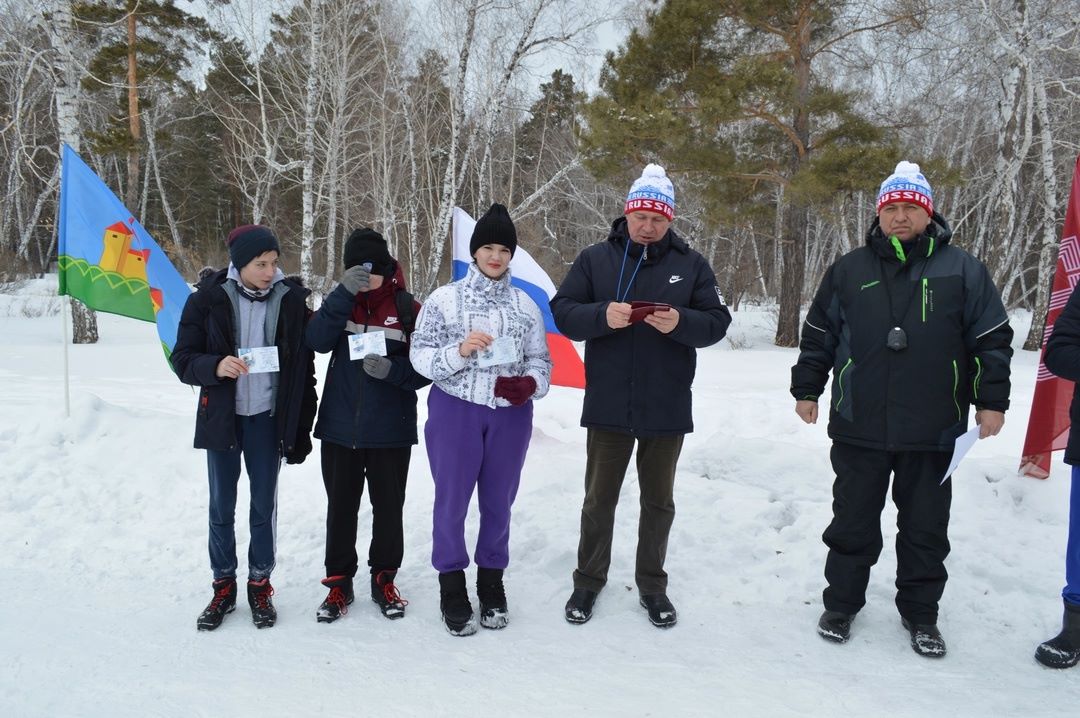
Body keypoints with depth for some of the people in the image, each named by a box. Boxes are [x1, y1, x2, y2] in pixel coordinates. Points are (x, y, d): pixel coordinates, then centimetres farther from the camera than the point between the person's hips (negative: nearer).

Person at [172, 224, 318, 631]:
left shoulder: (291, 299, -4)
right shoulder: (209, 299, -7)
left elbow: (303, 368, 1)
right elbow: (182, 358, -4)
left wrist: (301, 428, 0)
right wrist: (215, 366, -26)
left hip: (267, 418, 0)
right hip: (221, 417, 0)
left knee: (264, 505, 9)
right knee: (221, 507, 10)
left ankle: (260, 585, 25)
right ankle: (223, 586, 25)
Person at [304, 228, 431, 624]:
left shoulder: (407, 309, -4)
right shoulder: (340, 304, 4)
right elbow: (317, 340, -15)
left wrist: (392, 370, -22)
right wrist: (345, 292, -23)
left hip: (390, 432, -2)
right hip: (339, 429, 2)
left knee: (388, 509, 10)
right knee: (340, 508, 12)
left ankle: (384, 580, 28)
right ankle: (339, 583, 26)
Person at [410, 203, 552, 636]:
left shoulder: (526, 306, 6)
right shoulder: (444, 299, -2)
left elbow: (540, 361, 8)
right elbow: (420, 356, -5)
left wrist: (530, 385, -13)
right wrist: (459, 351, -22)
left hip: (510, 416, 3)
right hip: (455, 411, -2)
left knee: (499, 500, 12)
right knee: (452, 500, 5)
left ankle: (492, 581, 30)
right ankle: (452, 586, 22)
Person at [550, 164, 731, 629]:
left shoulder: (691, 265, 3)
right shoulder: (595, 259, 1)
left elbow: (717, 323, 0)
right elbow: (563, 313, -4)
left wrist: (681, 323, -21)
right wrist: (603, 315, -23)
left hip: (667, 410, 1)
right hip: (608, 407, -1)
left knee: (658, 502, 14)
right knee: (599, 499, 12)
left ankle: (652, 585, 31)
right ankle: (588, 581, 29)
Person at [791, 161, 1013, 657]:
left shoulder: (962, 270, 3)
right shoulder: (848, 270, 6)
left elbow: (991, 340, 5)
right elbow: (817, 336, 12)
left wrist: (992, 401, 1)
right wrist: (806, 389, 10)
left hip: (933, 431, 0)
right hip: (859, 428, 1)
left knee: (926, 528, 11)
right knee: (852, 524, 10)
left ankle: (920, 614, 28)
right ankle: (841, 604, 26)